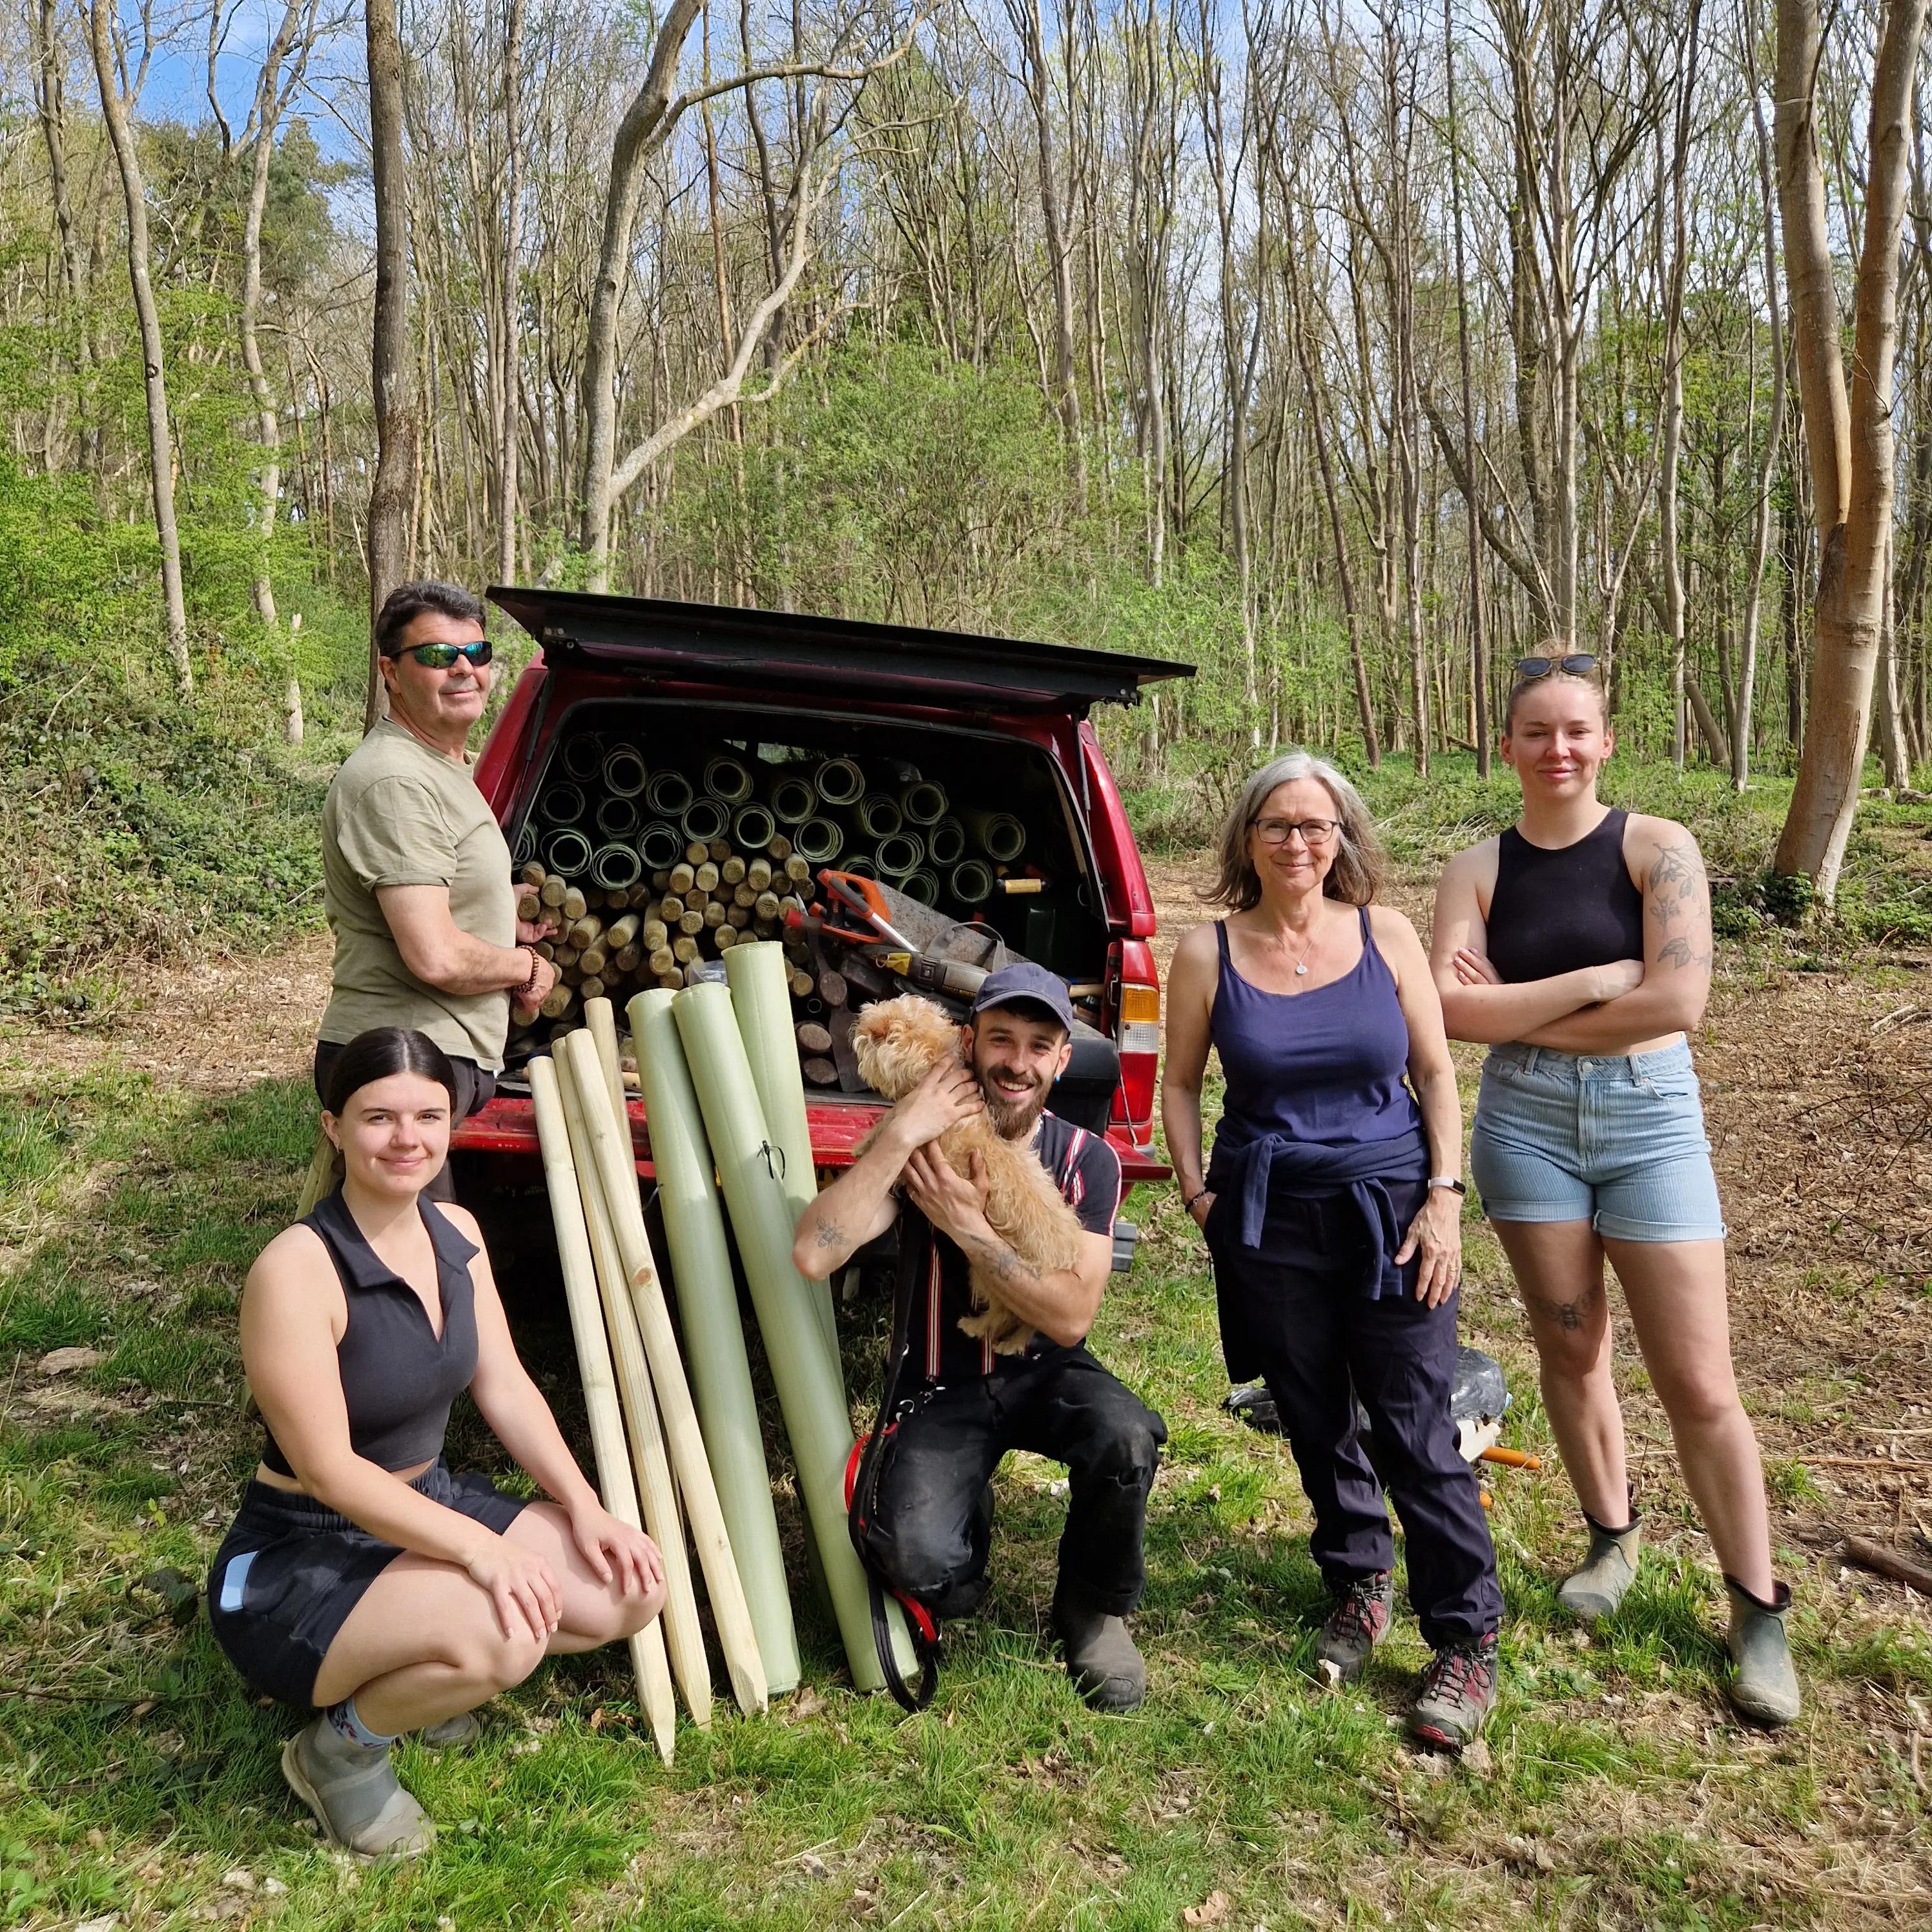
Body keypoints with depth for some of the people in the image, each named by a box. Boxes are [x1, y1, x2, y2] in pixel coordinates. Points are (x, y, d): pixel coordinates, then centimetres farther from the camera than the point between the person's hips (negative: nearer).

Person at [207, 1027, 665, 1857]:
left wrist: (584, 1507, -8)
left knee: (631, 1589, -7)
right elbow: (329, 1469, -25)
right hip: (300, 1558, -7)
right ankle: (340, 1744, -1)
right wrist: (477, 1546, -30)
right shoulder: (297, 1269, -25)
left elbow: (505, 1387, 2)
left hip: (430, 1503, 8)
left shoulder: (456, 1234, -1)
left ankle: (438, 1670, 16)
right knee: (501, 1635, -33)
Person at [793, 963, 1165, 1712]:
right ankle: (969, 1514, 14)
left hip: (1046, 1373, 1)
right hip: (944, 1389, -1)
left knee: (1125, 1436, -33)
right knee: (922, 1566, -26)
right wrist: (898, 1135, -32)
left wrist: (969, 1228, -26)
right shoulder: (919, 1148, -12)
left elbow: (1071, 1318, -18)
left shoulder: (1086, 1160, -9)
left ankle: (1091, 1608, -1)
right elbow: (813, 1255, -28)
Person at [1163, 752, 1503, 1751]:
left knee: (1416, 1431, 0)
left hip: (1390, 1209, -1)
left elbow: (1435, 1073, 3)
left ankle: (1466, 1642, 14)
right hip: (1271, 1224, 1)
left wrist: (1444, 1197, -4)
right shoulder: (1208, 952, -2)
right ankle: (1358, 1582, 38)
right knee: (1315, 1422, 14)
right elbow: (1180, 1084, 8)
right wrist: (1197, 1191, -2)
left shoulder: (1386, 935, 0)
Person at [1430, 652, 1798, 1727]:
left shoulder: (1658, 850, -4)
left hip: (1651, 1121, -2)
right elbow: (1453, 1009, -10)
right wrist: (1595, 978, -15)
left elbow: (1679, 1001, -16)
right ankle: (1613, 1538, 35)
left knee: (1699, 1382, -1)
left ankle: (1759, 1612, 16)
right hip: (1526, 1123, 2)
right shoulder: (1479, 870, 2)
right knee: (1570, 1349, 12)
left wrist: (1518, 1011, -11)